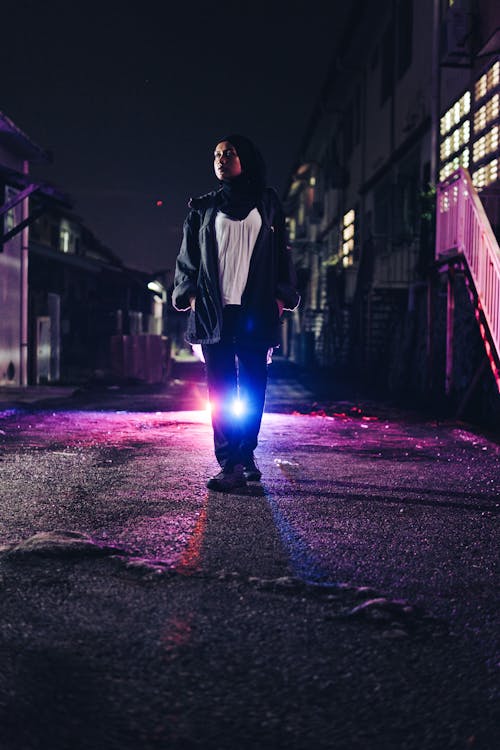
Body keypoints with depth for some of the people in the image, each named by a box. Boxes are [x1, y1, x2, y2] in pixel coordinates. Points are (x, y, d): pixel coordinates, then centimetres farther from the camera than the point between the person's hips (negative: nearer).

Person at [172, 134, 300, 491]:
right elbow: (187, 257, 12)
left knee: (253, 388, 2)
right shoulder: (203, 208, 14)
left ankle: (246, 454, 14)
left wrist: (281, 296, 2)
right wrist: (190, 295, -1)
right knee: (222, 390, -6)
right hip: (215, 310, 0)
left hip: (256, 310, 0)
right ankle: (231, 465, -9)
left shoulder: (268, 204, 14)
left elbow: (282, 254, 12)